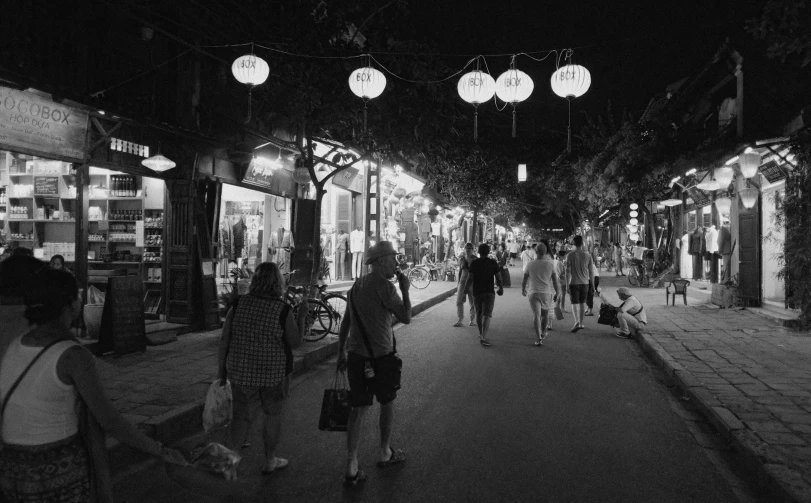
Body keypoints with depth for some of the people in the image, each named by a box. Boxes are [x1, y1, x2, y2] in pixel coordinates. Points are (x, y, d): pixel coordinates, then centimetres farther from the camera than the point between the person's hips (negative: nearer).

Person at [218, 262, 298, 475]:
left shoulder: (238, 304, -5)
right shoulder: (283, 310, -14)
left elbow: (224, 340, -2)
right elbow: (294, 343, -5)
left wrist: (221, 370, 9)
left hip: (241, 372, 3)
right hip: (274, 373, -2)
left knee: (242, 415, 19)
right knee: (272, 417, 16)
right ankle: (270, 461, 29)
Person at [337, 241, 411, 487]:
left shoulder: (357, 285, 10)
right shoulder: (384, 285, -15)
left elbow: (345, 322, 14)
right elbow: (406, 317, -14)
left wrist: (341, 352, 21)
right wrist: (405, 290, -2)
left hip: (356, 356, 6)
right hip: (381, 356, -6)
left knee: (359, 409, 9)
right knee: (387, 403, 16)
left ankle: (352, 468, 9)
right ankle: (385, 453, 33)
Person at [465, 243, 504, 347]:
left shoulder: (474, 263, -2)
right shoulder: (493, 263, -2)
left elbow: (470, 280, -7)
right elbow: (498, 278, -1)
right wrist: (501, 288, 16)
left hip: (477, 292, 2)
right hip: (489, 292, -1)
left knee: (478, 313, 19)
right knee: (487, 315, -4)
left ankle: (481, 334, 31)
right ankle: (483, 337, -17)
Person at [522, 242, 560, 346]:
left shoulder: (531, 264, 0)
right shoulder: (550, 264, -3)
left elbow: (525, 279, 7)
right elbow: (555, 280, -2)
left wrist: (523, 290, 23)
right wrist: (557, 293, 8)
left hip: (533, 292, 0)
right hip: (547, 292, 0)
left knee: (537, 316, -4)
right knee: (545, 314, 21)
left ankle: (538, 338, -15)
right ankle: (543, 333, 39)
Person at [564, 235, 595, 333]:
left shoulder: (570, 255, -7)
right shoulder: (587, 255, -1)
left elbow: (568, 271, -8)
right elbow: (591, 271, 3)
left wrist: (567, 285, -3)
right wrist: (592, 283, 13)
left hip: (574, 283, -2)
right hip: (585, 282, 3)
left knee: (574, 303, 1)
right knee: (582, 303, 15)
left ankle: (577, 322, -18)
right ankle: (581, 323, 22)